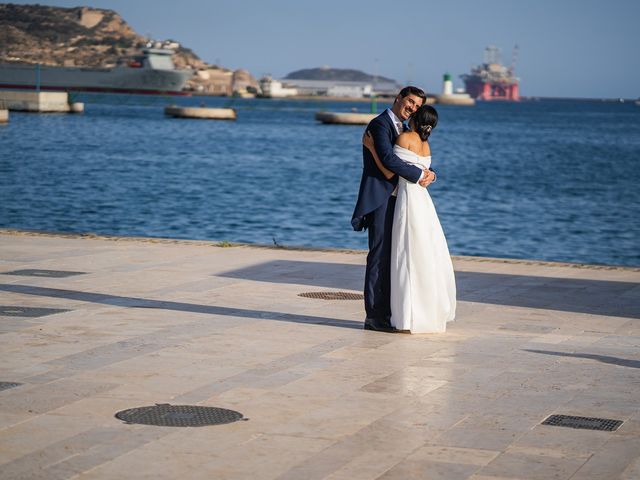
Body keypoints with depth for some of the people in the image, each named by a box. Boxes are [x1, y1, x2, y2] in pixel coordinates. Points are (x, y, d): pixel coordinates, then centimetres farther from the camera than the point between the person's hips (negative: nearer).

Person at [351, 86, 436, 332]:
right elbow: (388, 158, -22)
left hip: (396, 199, 9)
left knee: (391, 257, 8)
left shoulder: (404, 130, 20)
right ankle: (374, 316, -5)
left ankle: (385, 312, 12)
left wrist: (429, 173, -4)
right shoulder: (379, 124, -9)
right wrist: (418, 174, -14)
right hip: (380, 198, -9)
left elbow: (417, 162, 18)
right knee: (380, 255, -8)